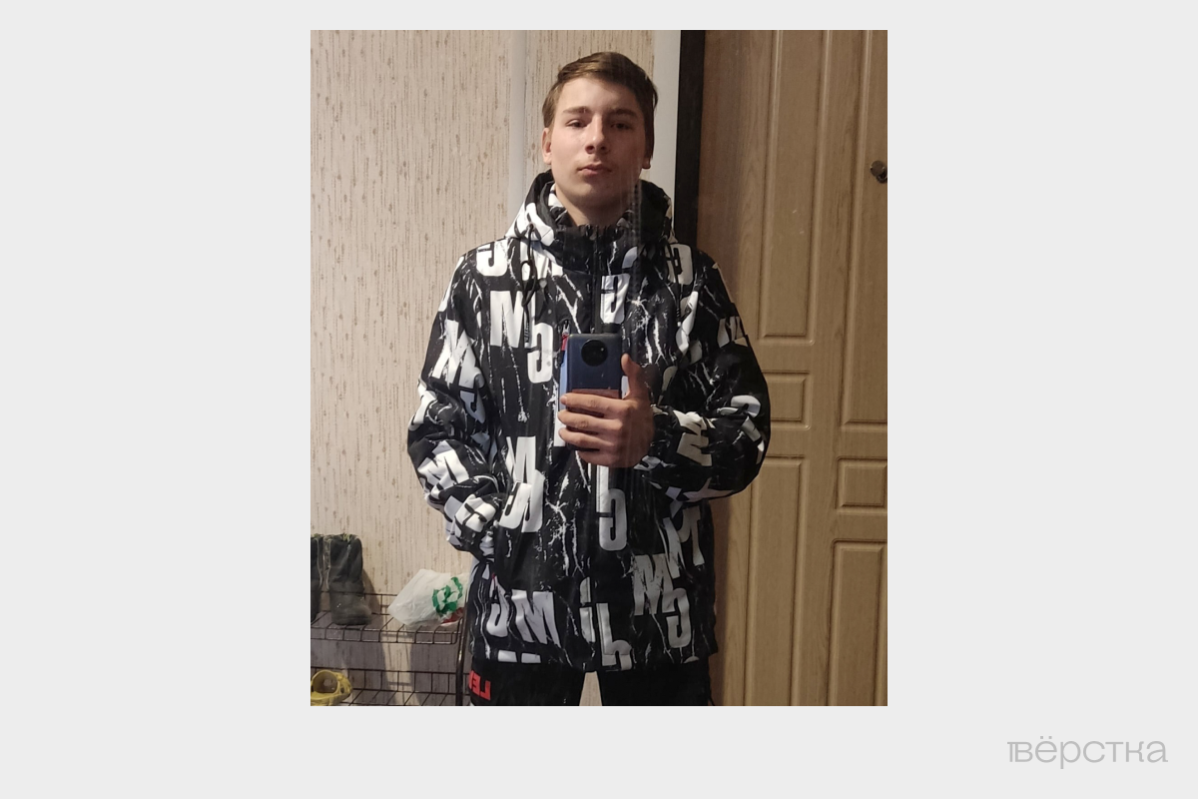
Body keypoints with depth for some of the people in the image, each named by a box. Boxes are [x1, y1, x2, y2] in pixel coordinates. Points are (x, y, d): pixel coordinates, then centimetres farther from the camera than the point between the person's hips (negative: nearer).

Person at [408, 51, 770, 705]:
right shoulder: (483, 276, 0)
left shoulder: (690, 280, 0)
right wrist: (495, 534, -9)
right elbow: (437, 430, 3)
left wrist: (656, 439, -19)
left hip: (660, 603, 0)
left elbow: (747, 431, -1)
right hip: (520, 599, 0)